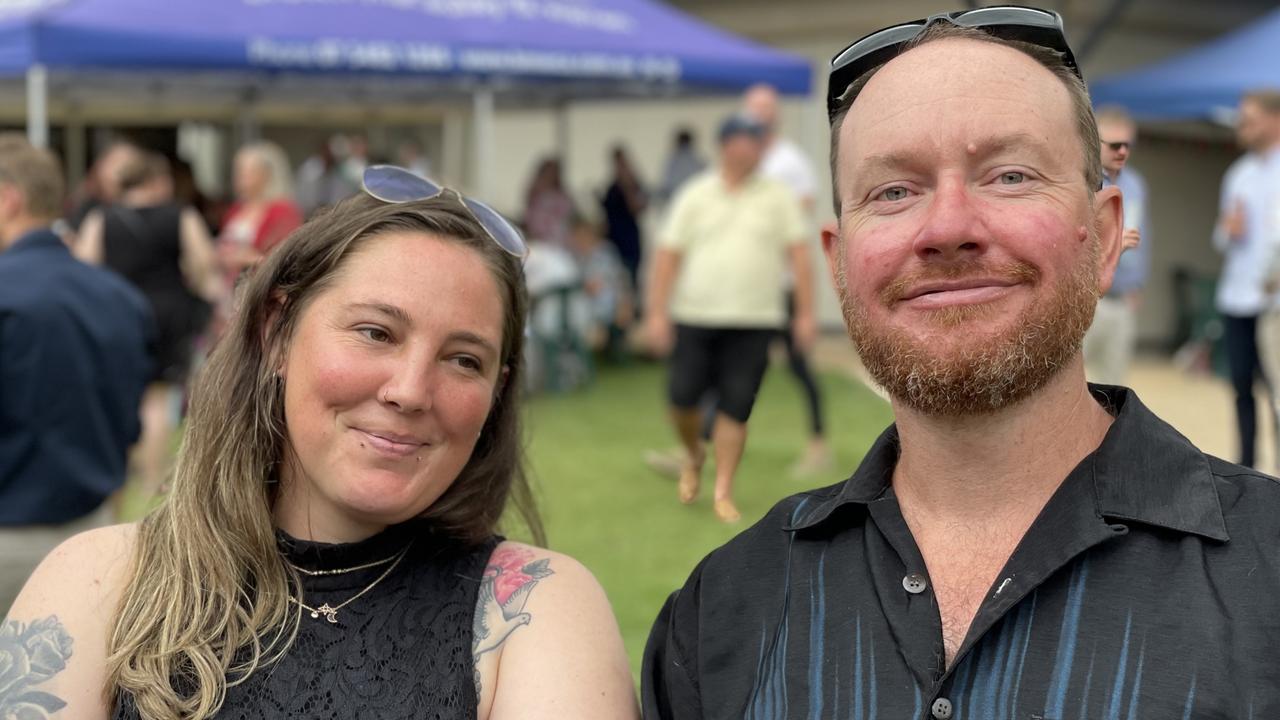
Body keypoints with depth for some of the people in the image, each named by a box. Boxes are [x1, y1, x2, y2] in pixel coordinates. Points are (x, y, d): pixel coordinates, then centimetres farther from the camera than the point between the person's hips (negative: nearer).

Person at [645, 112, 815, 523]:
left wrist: (805, 312, -4)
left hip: (755, 320, 0)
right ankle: (693, 457, 30)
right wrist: (657, 312, -5)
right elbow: (668, 255, 2)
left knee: (736, 407, -2)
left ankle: (723, 492, 9)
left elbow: (798, 254, 3)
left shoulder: (778, 197, 6)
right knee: (682, 396, 0)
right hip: (694, 318, 0)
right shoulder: (696, 195, 5)